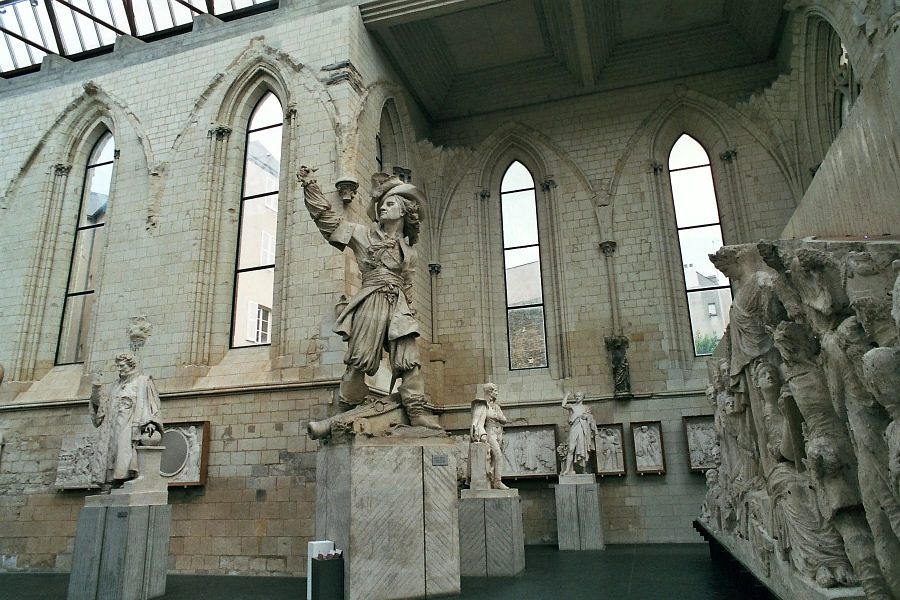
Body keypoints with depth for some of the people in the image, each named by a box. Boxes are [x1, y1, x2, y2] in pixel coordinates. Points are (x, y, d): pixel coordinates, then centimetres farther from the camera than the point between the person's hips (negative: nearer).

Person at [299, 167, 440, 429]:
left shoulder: (408, 251, 18)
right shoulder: (364, 234, 10)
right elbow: (328, 218, 6)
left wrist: (409, 313, 17)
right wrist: (310, 186, 0)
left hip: (398, 307, 3)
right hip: (371, 302, -3)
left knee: (409, 359, -6)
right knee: (360, 359, -3)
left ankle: (416, 411, -4)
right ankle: (350, 410, 8)